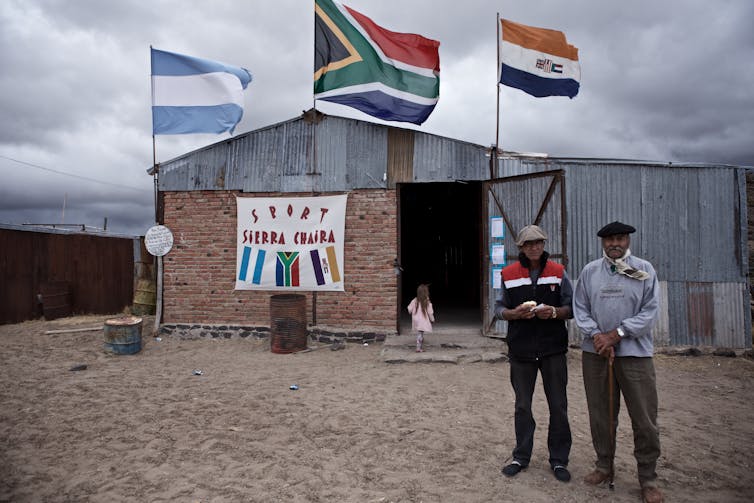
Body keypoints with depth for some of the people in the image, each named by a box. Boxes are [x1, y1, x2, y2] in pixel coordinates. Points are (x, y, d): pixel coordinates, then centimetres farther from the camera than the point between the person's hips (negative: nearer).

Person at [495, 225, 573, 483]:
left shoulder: (558, 272, 2)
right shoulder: (509, 274, 3)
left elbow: (571, 308, 3)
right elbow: (499, 309, 6)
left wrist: (554, 312, -17)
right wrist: (515, 313, -15)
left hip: (553, 349, 0)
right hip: (521, 349, 1)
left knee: (558, 406, 6)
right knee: (522, 406, 11)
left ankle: (559, 459, 22)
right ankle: (521, 457, 26)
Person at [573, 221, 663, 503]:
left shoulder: (645, 270, 1)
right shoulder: (590, 271, 6)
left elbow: (650, 311, -4)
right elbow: (580, 309, 6)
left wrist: (616, 334, -12)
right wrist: (596, 335, -10)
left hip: (635, 353, -2)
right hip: (595, 353, 2)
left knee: (644, 418, 2)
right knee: (600, 414, 12)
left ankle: (648, 479, 18)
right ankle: (604, 466, 29)